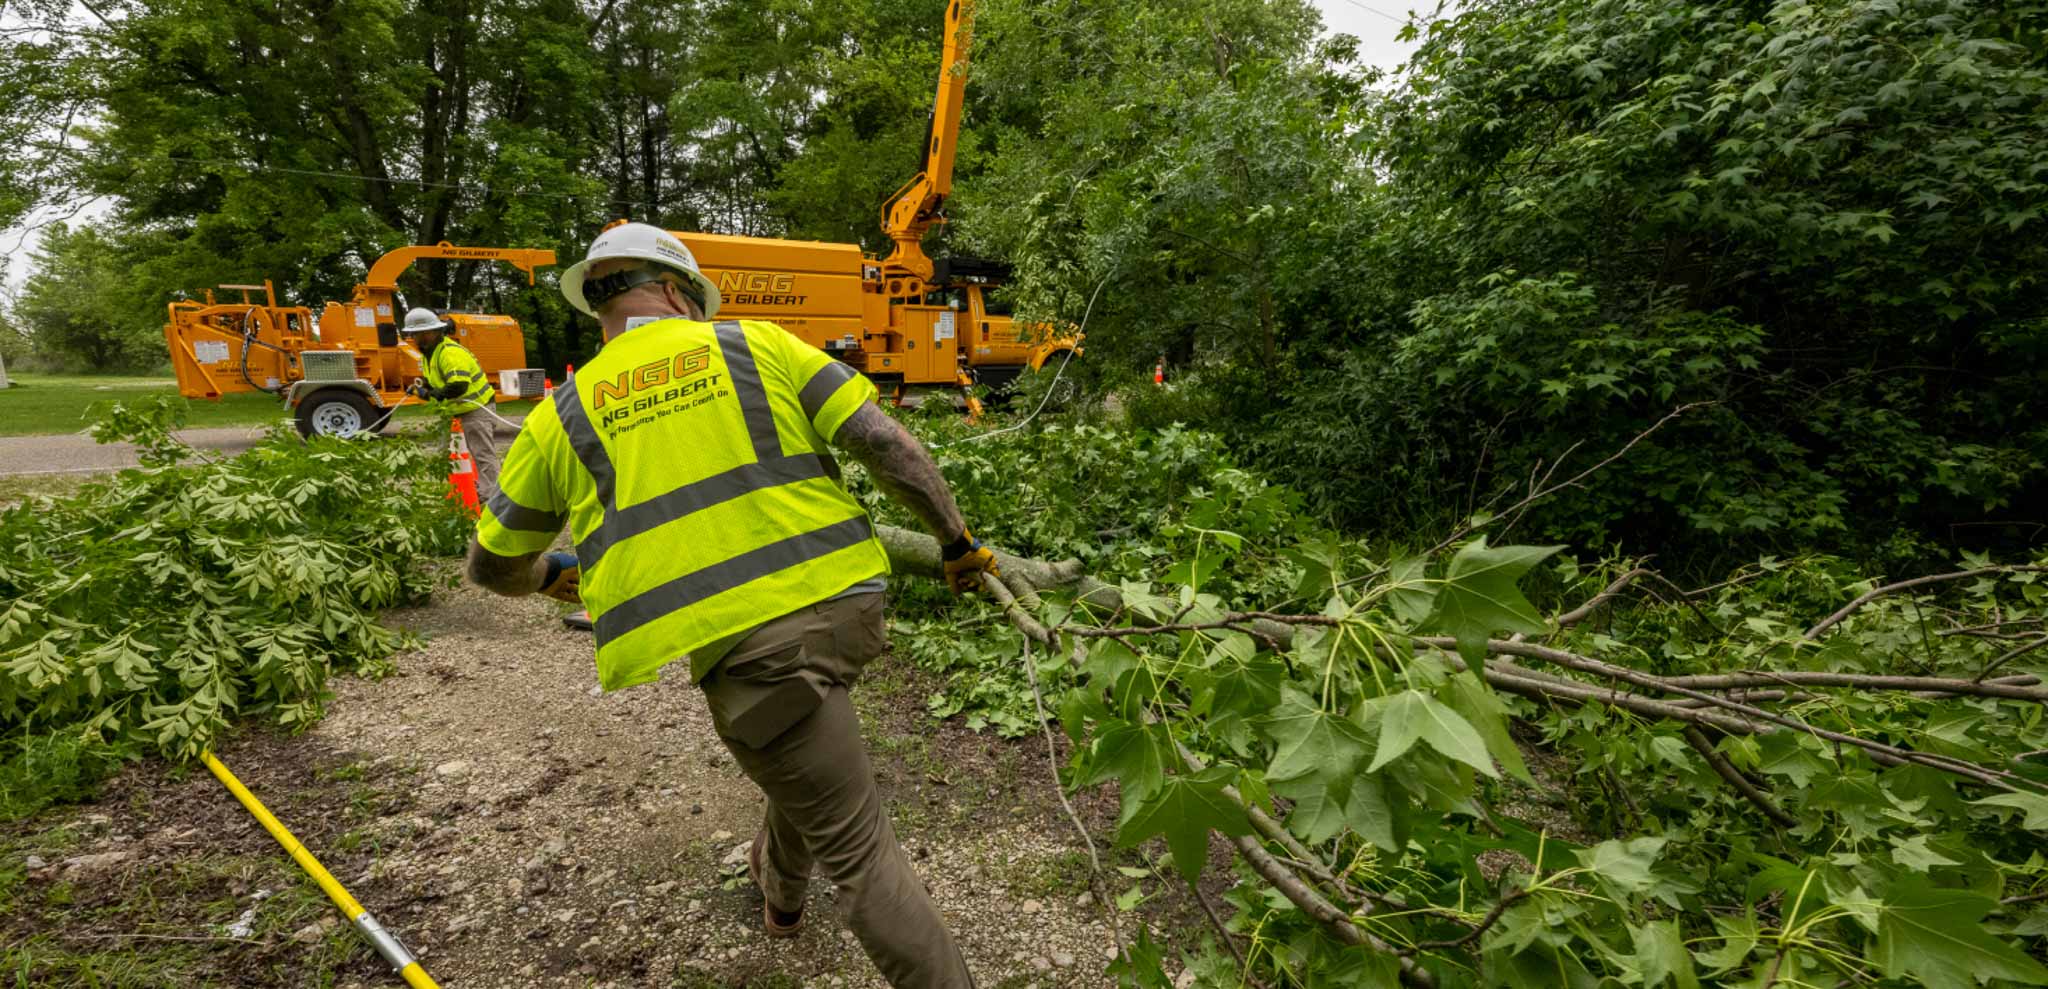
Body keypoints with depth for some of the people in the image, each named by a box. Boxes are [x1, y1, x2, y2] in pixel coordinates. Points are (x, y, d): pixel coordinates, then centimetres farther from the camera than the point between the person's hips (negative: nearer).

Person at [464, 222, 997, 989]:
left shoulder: (561, 417, 12)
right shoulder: (759, 345, 9)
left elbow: (490, 563, 24)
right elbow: (886, 444, -2)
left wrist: (547, 573, 47)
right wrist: (956, 540, 9)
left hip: (733, 643, -2)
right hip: (843, 606, 3)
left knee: (858, 849, 8)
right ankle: (779, 887, 59)